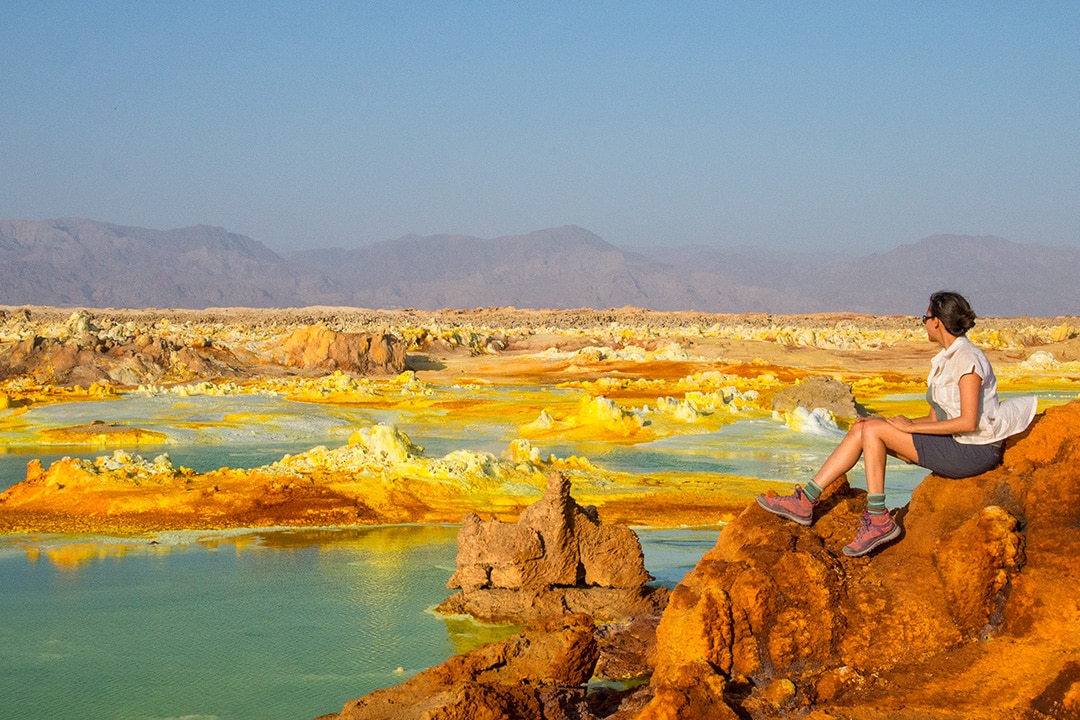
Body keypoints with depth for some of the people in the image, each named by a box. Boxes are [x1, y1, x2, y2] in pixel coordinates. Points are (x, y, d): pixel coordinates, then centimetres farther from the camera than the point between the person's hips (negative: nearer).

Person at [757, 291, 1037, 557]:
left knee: (873, 430, -17)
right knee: (862, 429, -2)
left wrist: (911, 426, -17)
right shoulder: (945, 359, 15)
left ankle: (878, 520, -12)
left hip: (975, 451, -9)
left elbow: (968, 422, -23)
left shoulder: (968, 359, -16)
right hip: (954, 446, 9)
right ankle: (806, 501, -5)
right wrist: (899, 424, 2)